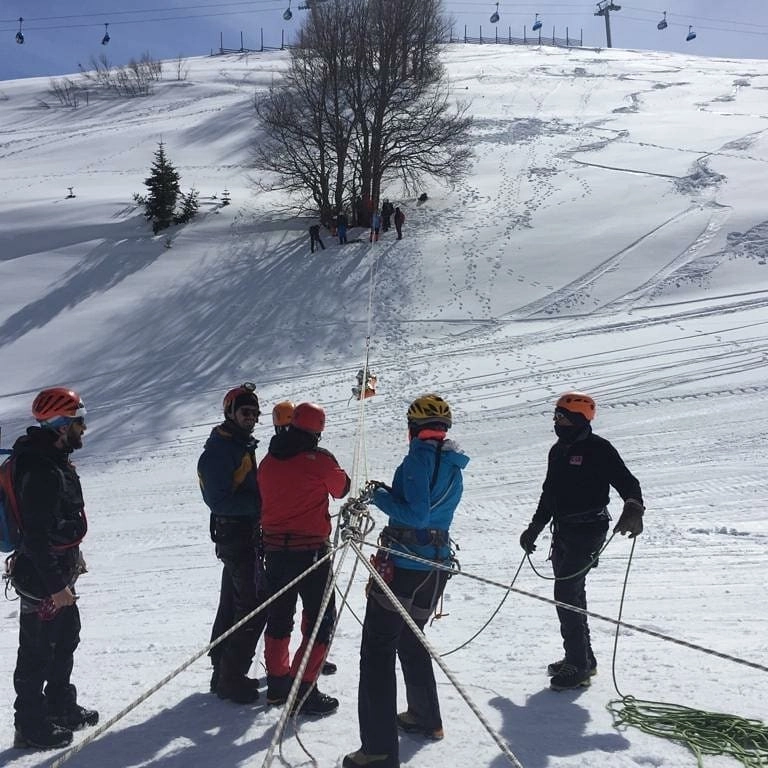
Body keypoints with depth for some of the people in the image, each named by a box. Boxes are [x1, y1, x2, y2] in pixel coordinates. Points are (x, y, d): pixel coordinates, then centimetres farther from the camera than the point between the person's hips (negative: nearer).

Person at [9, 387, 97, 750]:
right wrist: (55, 584, -25)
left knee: (66, 638, 22)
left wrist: (72, 555, 23)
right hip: (42, 578, -11)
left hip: (59, 570, 11)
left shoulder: (54, 459, 6)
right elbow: (36, 535, -28)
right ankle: (30, 726, 17)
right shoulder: (41, 471, -26)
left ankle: (60, 706, 38)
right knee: (38, 650, 3)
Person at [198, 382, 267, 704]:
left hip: (248, 532, 10)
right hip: (235, 535, -10)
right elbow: (218, 499, -23)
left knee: (233, 603, 16)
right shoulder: (218, 450, -16)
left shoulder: (243, 445, 14)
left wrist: (261, 503, 4)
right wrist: (258, 504, -24)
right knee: (255, 604, -10)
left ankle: (223, 672, 26)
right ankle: (231, 677, -2)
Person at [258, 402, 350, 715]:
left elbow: (266, 497, 13)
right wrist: (337, 477, 23)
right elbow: (341, 489, 3)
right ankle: (304, 692, -1)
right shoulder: (319, 459, -13)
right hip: (310, 550, -6)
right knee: (322, 619, 3)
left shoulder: (268, 461, 4)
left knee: (279, 617, 19)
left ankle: (277, 683, 28)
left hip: (274, 549, 6)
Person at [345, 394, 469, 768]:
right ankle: (425, 717, 40)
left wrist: (379, 496, -12)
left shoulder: (421, 456, -14)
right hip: (436, 564, 9)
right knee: (410, 639, 27)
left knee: (377, 649, -6)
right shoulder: (454, 465, 12)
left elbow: (416, 515, -22)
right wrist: (392, 494, 11)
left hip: (404, 565, -9)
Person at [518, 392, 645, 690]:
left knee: (566, 594, -12)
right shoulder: (558, 451, 14)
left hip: (588, 532, -8)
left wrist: (633, 509, -36)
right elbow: (549, 494, 23)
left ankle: (578, 665, -4)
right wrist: (535, 528, 26)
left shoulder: (598, 449, -11)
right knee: (571, 594, 12)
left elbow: (627, 482, -16)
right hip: (563, 531, 8)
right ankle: (582, 658, 23)